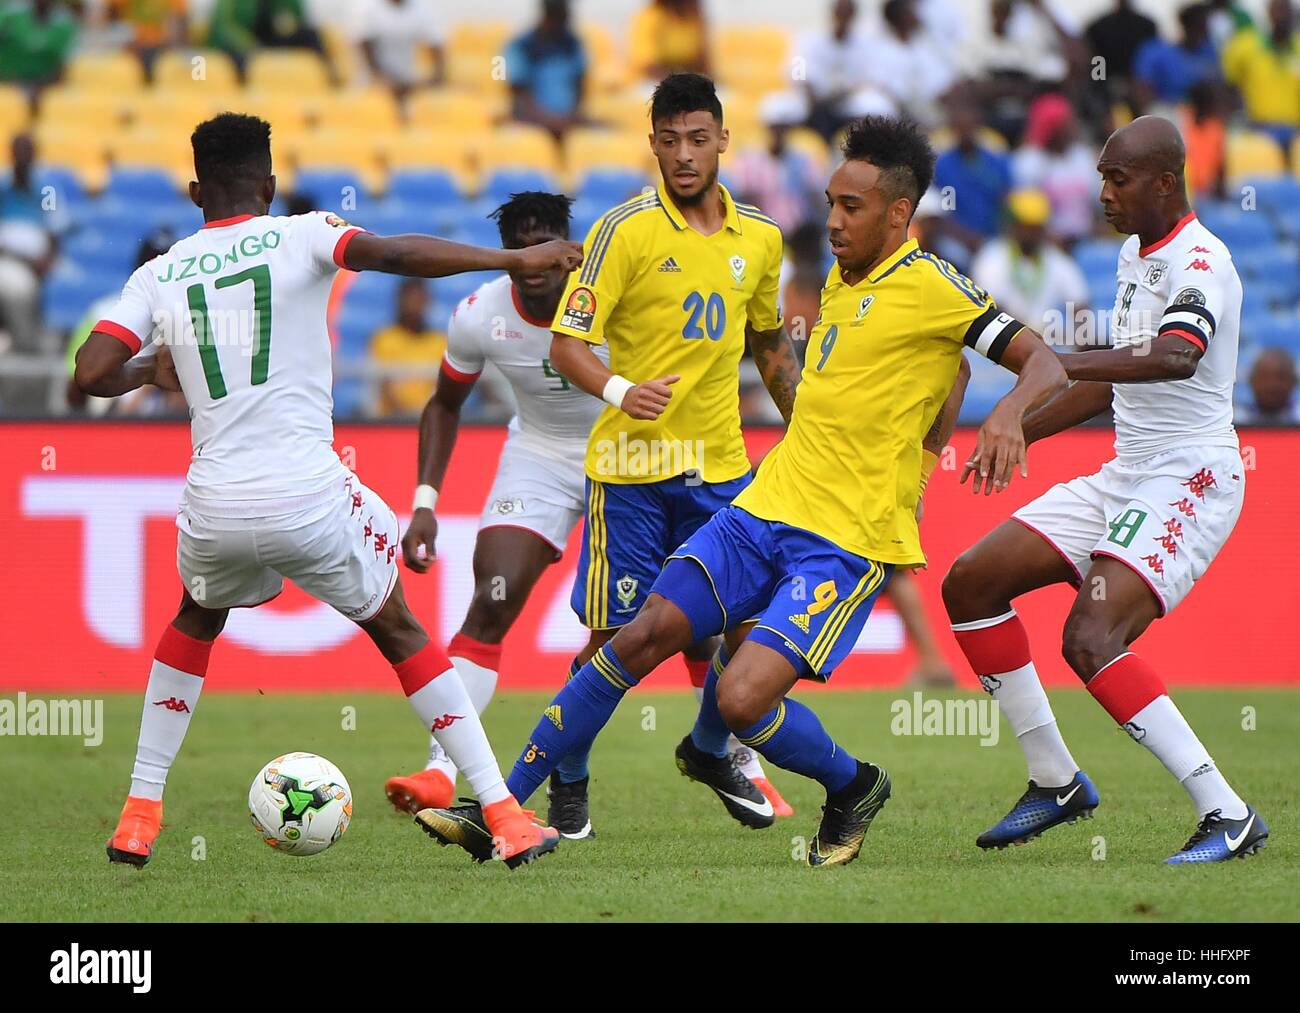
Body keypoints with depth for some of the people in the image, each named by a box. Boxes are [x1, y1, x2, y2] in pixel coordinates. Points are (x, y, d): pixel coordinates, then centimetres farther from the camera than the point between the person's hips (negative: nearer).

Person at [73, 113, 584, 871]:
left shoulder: (160, 275, 8)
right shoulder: (299, 237, 1)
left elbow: (92, 375, 1)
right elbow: (392, 254, -17)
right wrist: (514, 259, -20)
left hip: (215, 508, 3)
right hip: (309, 497, -2)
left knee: (196, 622, 33)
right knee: (399, 630, 16)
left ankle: (139, 816, 27)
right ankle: (506, 819, 9)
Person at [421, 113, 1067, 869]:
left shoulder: (932, 288, -10)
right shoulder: (840, 280, 14)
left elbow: (1045, 365, -15)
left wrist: (1009, 414, -36)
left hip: (850, 542, -7)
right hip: (768, 505, 7)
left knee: (740, 698, -21)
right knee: (645, 637, -4)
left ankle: (854, 790, 10)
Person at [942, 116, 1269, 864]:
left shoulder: (1199, 262, -17)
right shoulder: (1135, 254, 13)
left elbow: (1176, 356, -39)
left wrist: (1050, 361, -44)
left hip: (1189, 480, -10)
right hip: (1124, 477, 10)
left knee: (1091, 639, -26)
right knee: (971, 584, 6)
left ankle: (1229, 817, -21)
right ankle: (1057, 782, 14)